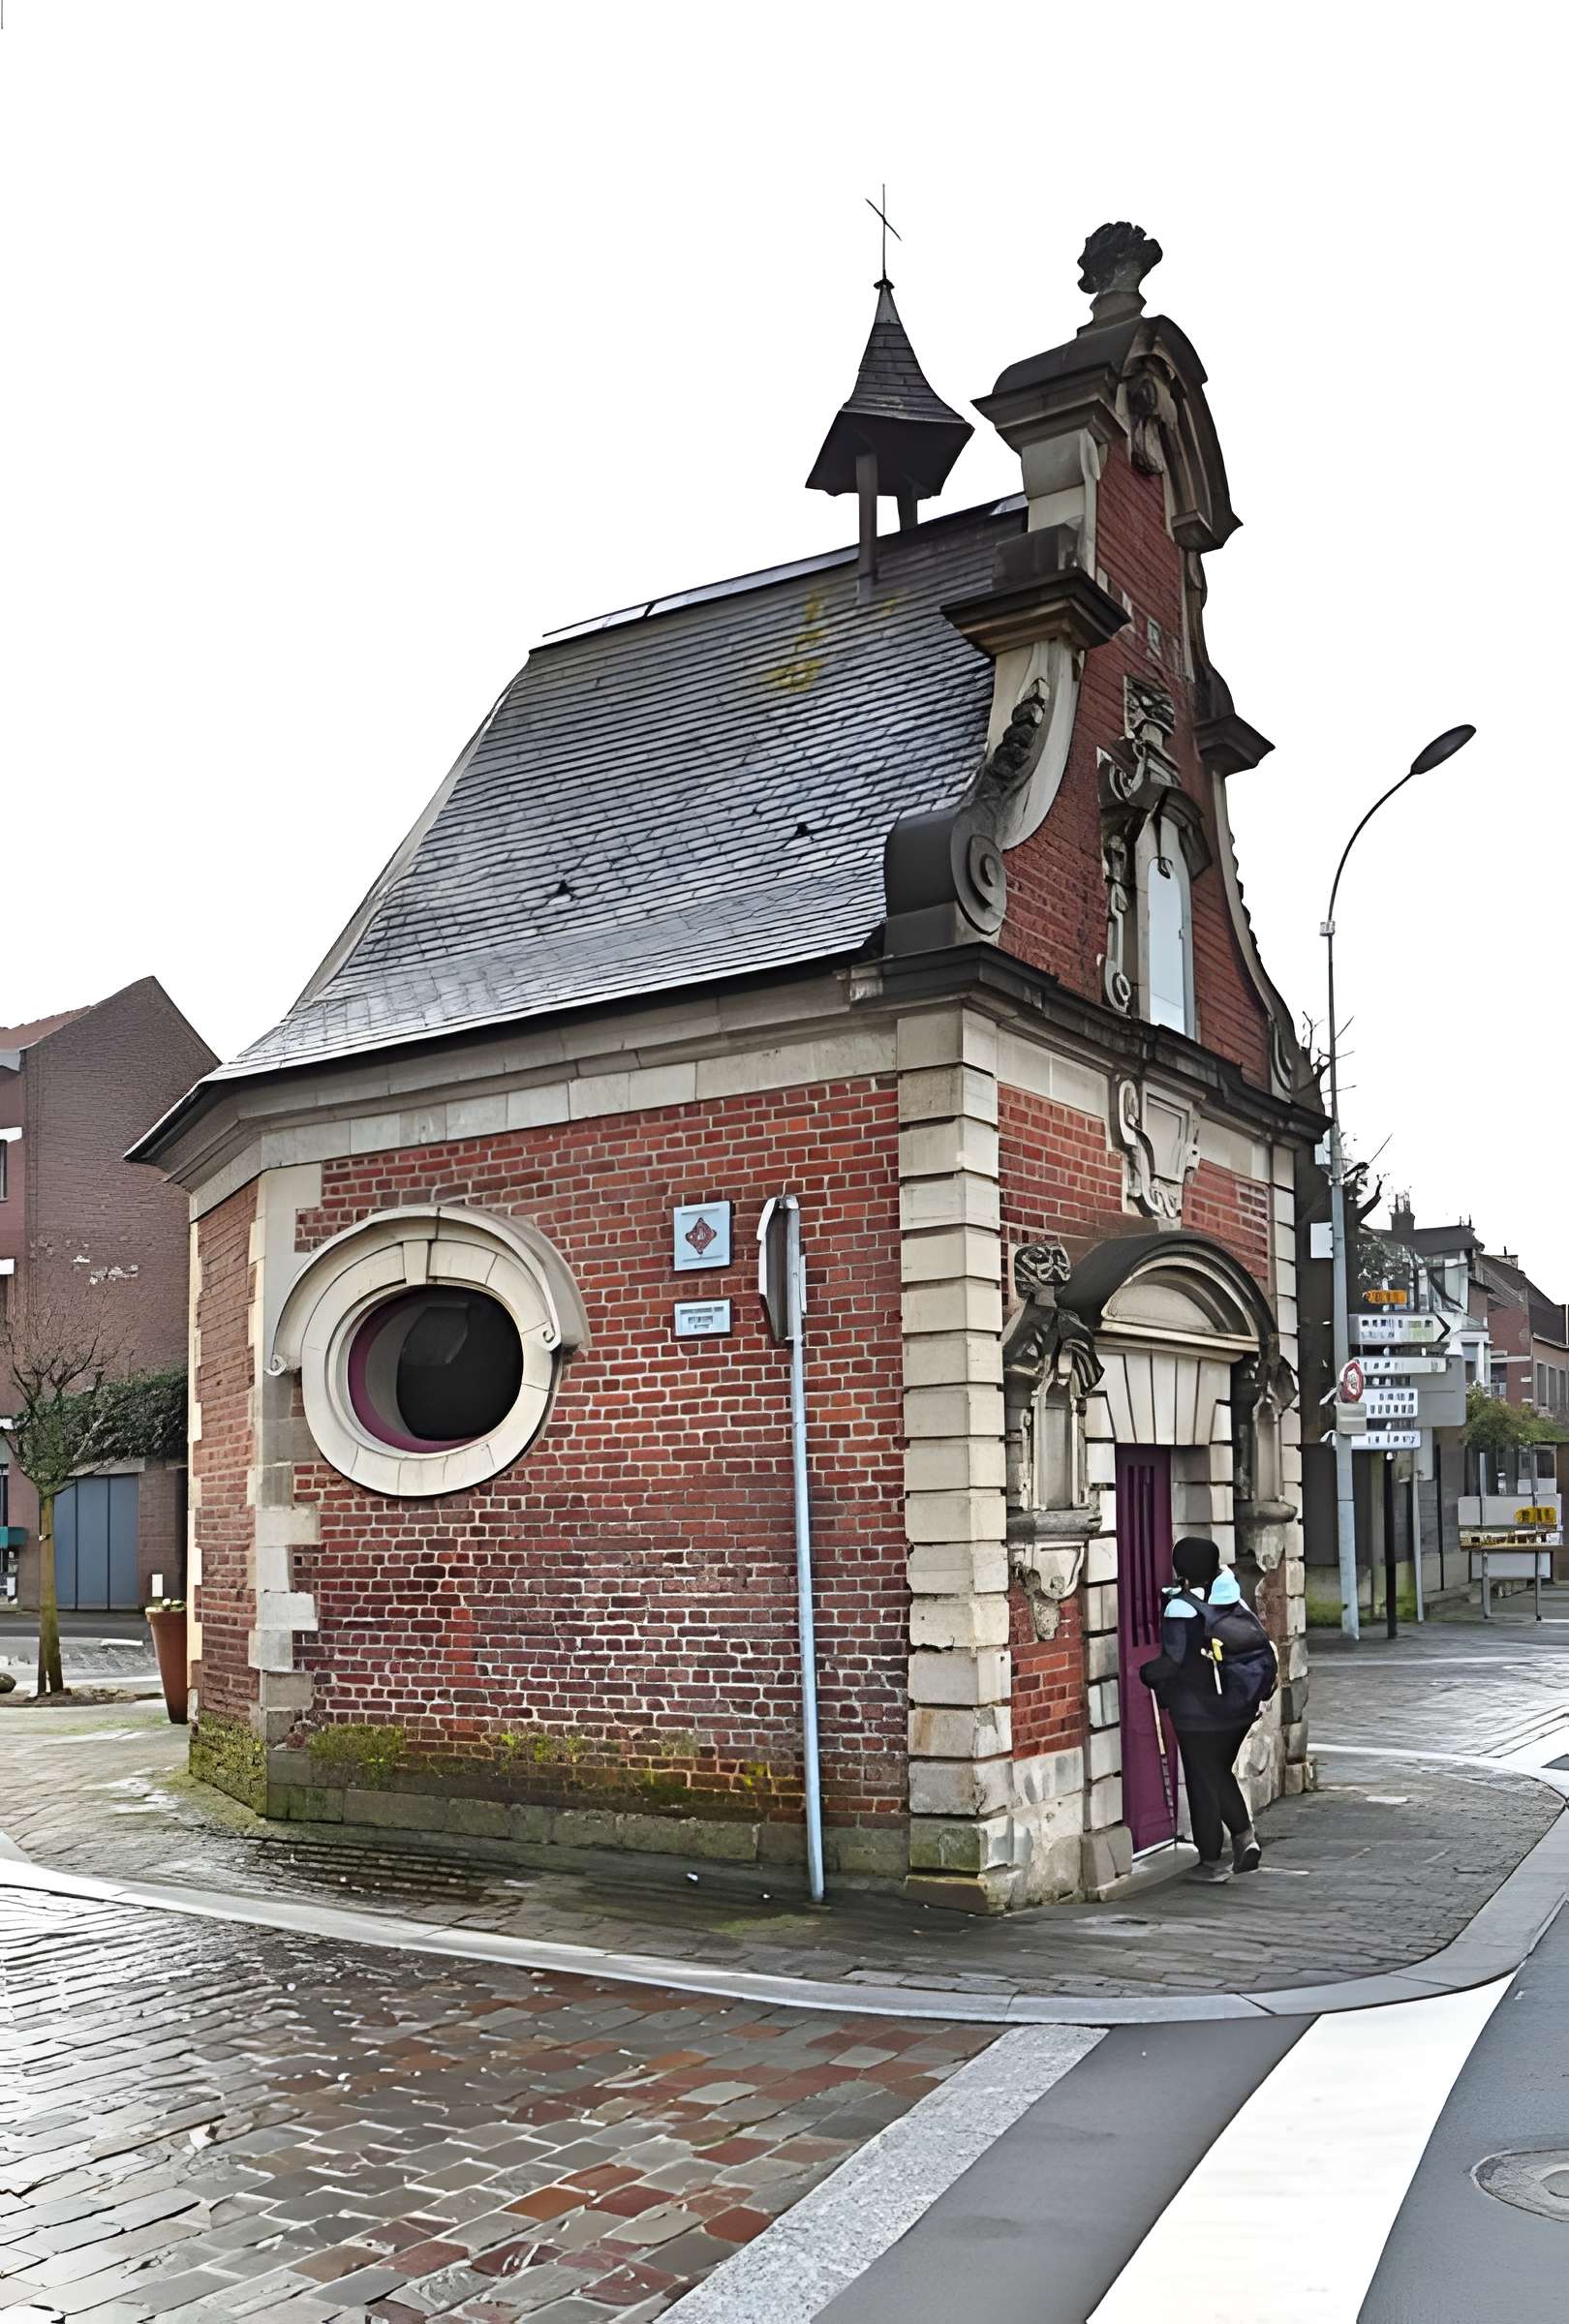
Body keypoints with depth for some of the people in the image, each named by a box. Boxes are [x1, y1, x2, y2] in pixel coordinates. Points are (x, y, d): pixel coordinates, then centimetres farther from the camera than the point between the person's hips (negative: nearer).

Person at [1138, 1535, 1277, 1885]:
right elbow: (1262, 1643, 6)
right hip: (1241, 1709, 6)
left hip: (1199, 1713, -6)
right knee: (1221, 1772, 23)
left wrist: (1146, 1674, -3)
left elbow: (1173, 1661, -21)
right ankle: (1244, 1834, 9)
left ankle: (1212, 1860, 12)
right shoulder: (1233, 1601, 2)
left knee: (1203, 1783, 6)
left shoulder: (1180, 1609, -18)